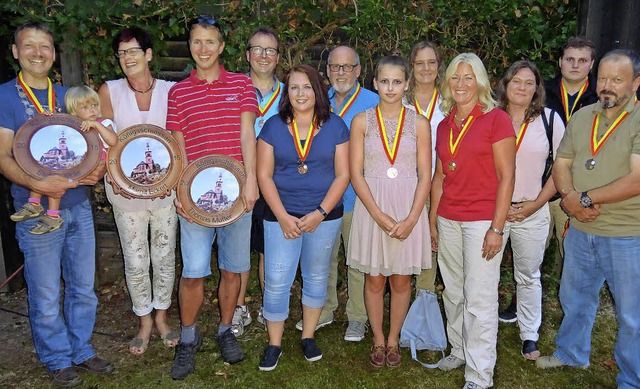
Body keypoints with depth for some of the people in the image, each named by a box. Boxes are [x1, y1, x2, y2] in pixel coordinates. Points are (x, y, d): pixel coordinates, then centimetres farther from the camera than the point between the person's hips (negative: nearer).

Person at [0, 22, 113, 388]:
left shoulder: (67, 95, 11)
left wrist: (99, 168, -7)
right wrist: (37, 183, -26)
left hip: (79, 205, 5)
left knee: (84, 288, 14)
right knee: (46, 297, 7)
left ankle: (82, 350, 32)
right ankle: (58, 359, 27)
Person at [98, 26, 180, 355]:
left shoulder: (170, 91, 1)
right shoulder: (109, 91, 1)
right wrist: (114, 175, -16)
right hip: (125, 190, 0)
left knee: (165, 257, 10)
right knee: (135, 261, 8)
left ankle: (161, 318, 29)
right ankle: (145, 322, 27)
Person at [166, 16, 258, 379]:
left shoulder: (242, 84, 7)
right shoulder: (178, 92, 8)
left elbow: (247, 133, -1)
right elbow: (177, 145, 6)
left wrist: (251, 180, -11)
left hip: (236, 191, 1)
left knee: (233, 268, 9)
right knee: (193, 272, -1)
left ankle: (226, 330, 29)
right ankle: (189, 339, 21)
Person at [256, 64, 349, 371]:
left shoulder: (335, 126, -1)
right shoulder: (273, 126, 0)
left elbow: (342, 175, -3)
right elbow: (264, 175, -2)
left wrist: (320, 213, -12)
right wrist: (283, 216, -11)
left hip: (324, 216, 1)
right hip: (281, 216, 0)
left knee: (316, 277, 13)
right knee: (276, 282, 1)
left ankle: (308, 337, 32)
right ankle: (274, 344, 20)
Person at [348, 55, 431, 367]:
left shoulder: (419, 124, 2)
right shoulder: (362, 121, 1)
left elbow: (425, 176, 0)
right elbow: (356, 174, -4)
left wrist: (411, 219, -12)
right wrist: (381, 217, -13)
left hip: (408, 209, 1)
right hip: (371, 207, 0)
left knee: (401, 280, 10)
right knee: (374, 280, 9)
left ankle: (393, 339, 29)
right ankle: (378, 340, 28)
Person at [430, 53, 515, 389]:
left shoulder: (496, 119, -6)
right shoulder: (444, 125, 11)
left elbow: (506, 177, -9)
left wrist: (497, 228, -13)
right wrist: (432, 220, 12)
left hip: (482, 220, -5)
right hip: (448, 221, 6)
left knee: (479, 299, 0)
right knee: (453, 293, 15)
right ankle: (459, 351, 33)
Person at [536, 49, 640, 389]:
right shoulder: (581, 117, 6)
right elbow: (561, 165, 6)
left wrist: (586, 199, -19)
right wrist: (570, 196, -12)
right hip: (580, 230, 6)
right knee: (574, 299, 22)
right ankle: (571, 353, 44)